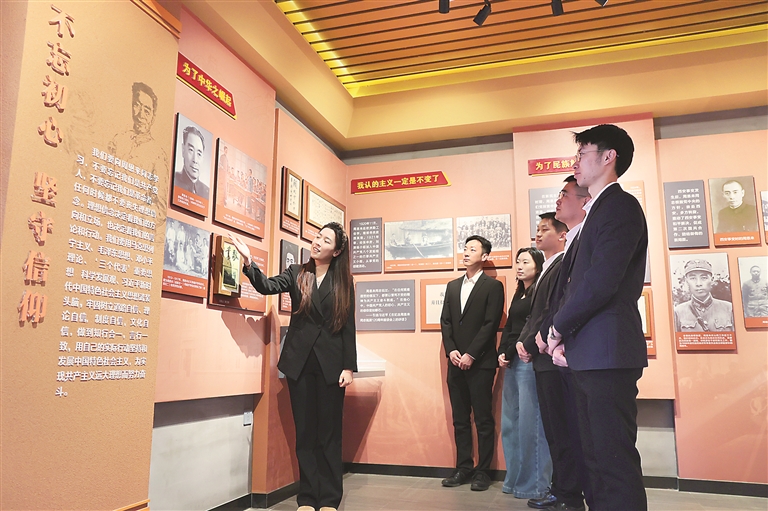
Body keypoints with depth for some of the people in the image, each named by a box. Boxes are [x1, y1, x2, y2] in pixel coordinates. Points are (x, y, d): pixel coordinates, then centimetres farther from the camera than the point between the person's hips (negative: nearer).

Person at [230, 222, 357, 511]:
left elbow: (349, 327, 2)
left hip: (331, 364, -1)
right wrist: (249, 263, -26)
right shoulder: (296, 274, 7)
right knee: (305, 431, 7)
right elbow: (268, 286, -10)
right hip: (300, 363, 1)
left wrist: (349, 367, -4)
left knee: (329, 432, 4)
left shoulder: (343, 282, 3)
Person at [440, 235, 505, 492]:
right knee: (460, 419, 9)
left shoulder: (493, 286, -1)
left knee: (483, 419, 1)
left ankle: (482, 471, 10)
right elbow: (445, 321, 11)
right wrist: (451, 351, -3)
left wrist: (470, 354, -14)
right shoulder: (452, 286, 16)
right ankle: (463, 468, 18)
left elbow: (491, 324, -9)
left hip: (480, 363, -5)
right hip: (456, 362, 6)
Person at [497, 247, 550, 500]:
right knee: (510, 423, 9)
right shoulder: (518, 294, 19)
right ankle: (515, 479, 18)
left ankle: (535, 484, 4)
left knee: (530, 422, -5)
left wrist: (509, 354, -11)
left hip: (529, 360, -8)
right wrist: (502, 353, 2)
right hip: (512, 362, 8)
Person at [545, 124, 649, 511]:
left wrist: (557, 327, -6)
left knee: (615, 462, -4)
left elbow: (601, 282, -19)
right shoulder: (595, 213, 21)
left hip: (608, 355, -10)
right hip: (586, 357, 10)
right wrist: (564, 340, 4)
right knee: (596, 460, 15)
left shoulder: (621, 206, -8)